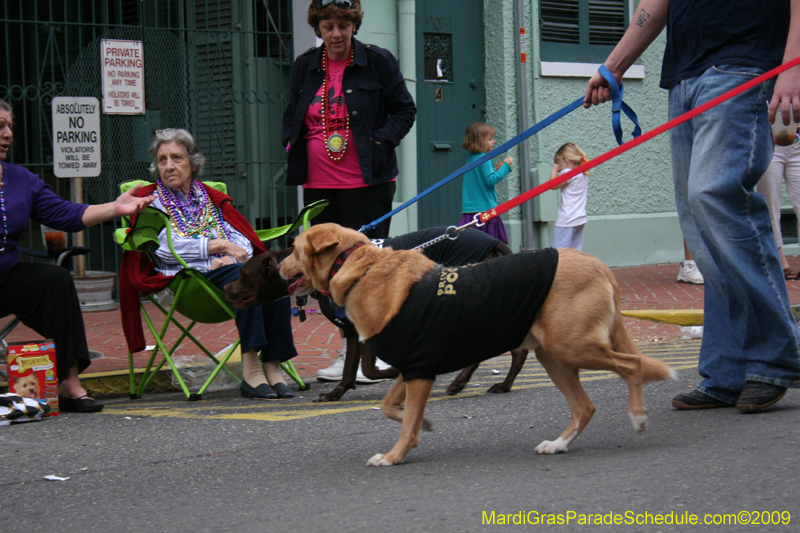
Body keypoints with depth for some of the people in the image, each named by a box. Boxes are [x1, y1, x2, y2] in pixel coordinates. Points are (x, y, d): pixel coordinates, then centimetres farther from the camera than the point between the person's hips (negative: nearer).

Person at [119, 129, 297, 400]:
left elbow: (244, 240, 15)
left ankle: (272, 365, -31)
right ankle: (251, 369, -38)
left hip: (226, 268, 4)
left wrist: (232, 256, -9)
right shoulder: (151, 201, 13)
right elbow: (164, 248, -5)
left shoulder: (212, 198, 27)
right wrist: (217, 245, -7)